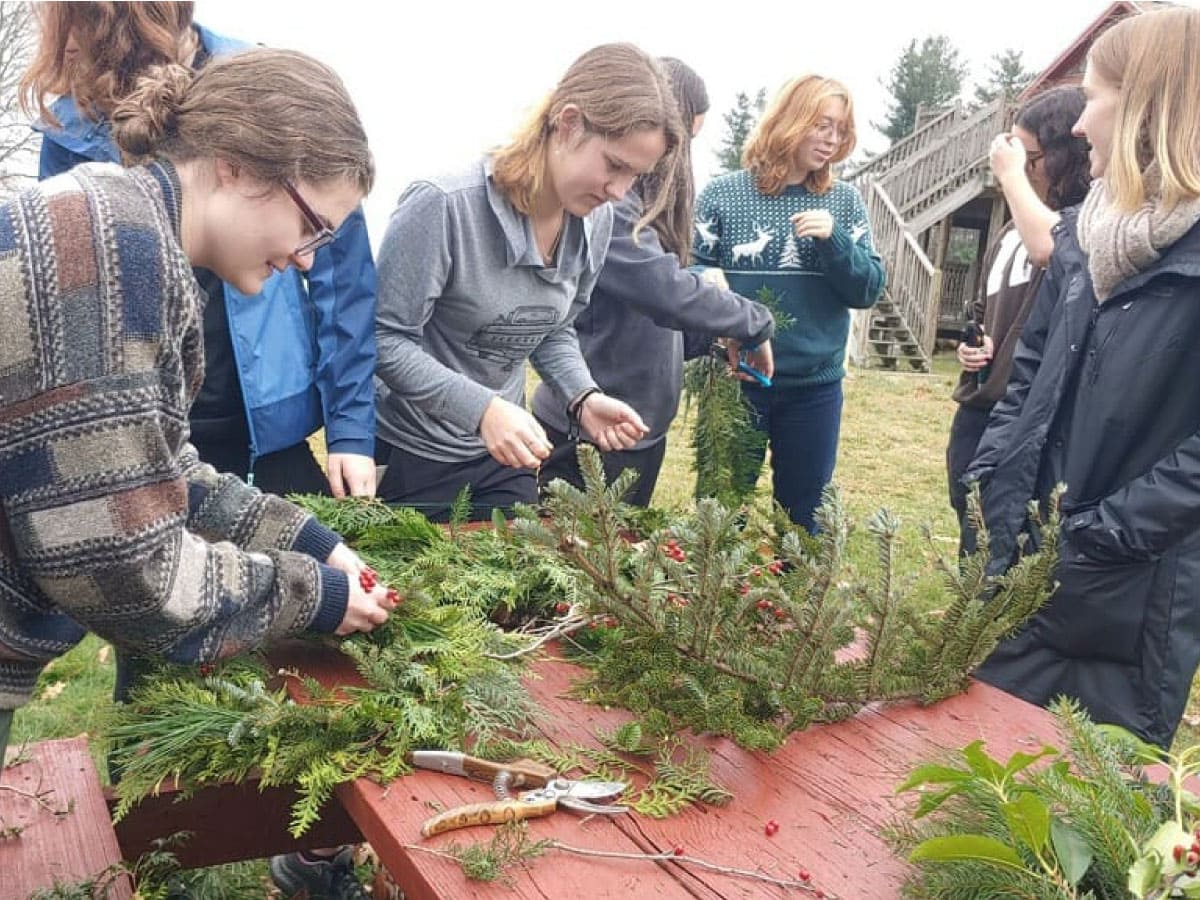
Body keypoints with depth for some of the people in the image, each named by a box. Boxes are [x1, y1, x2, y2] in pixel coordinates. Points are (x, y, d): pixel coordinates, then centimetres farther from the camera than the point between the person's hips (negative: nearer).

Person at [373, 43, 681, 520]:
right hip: (408, 452, -6)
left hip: (502, 450, 6)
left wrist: (583, 398, -9)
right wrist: (481, 408, -32)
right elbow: (386, 339, -21)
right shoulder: (445, 205, -25)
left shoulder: (595, 221, -3)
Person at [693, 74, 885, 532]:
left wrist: (834, 240, -15)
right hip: (736, 381, -2)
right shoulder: (723, 194, -3)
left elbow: (869, 290, 2)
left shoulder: (844, 201, 6)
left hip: (815, 387, 3)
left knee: (805, 520, 13)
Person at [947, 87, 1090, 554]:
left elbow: (1049, 247, -31)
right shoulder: (1013, 227, 16)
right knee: (973, 539, 18)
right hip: (978, 405, 8)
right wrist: (975, 342, 5)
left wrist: (1010, 174, -17)